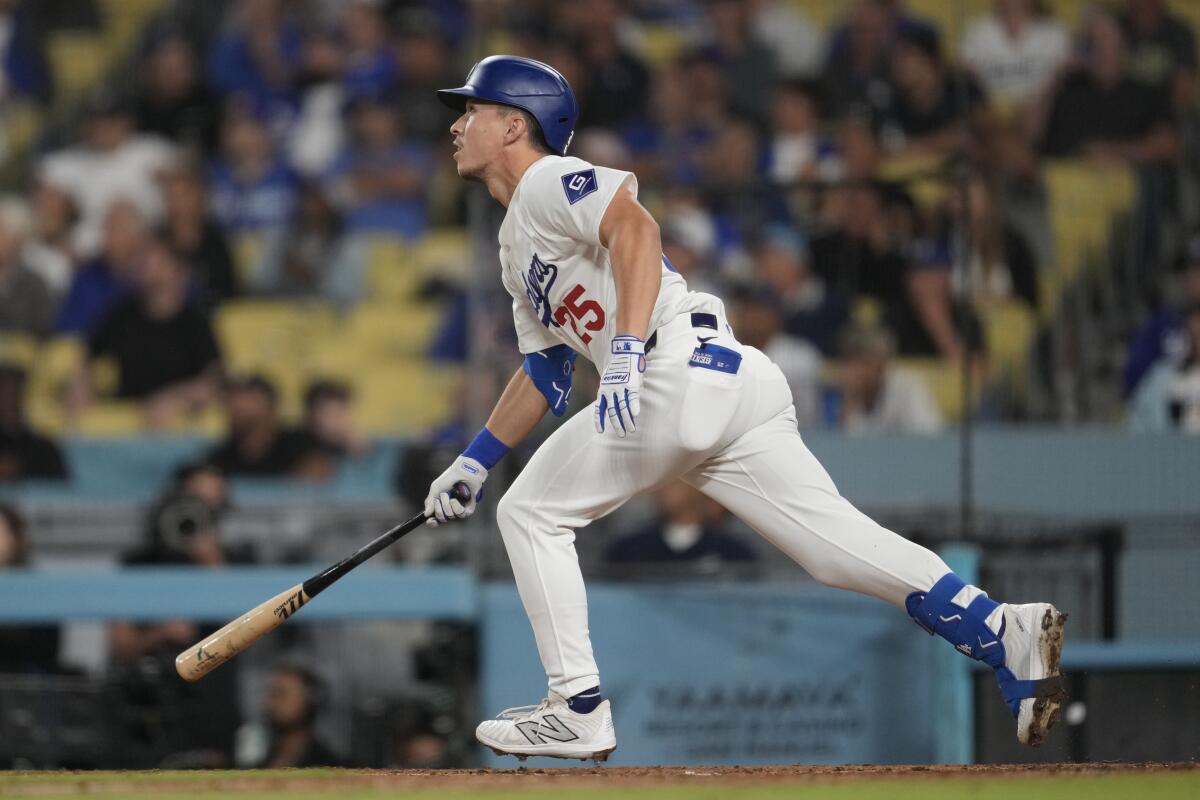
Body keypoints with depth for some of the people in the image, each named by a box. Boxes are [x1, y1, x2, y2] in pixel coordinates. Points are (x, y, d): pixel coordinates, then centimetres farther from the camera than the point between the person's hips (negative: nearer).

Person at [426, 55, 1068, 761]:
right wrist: (475, 462, 38)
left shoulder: (549, 182, 4)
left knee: (530, 513, 3)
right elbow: (543, 377, 39)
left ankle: (578, 710, 1)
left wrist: (627, 350, -27)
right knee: (836, 541, -5)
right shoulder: (518, 250, 33)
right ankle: (1003, 633, -21)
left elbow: (635, 226, -16)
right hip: (739, 384, 9)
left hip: (682, 368, -9)